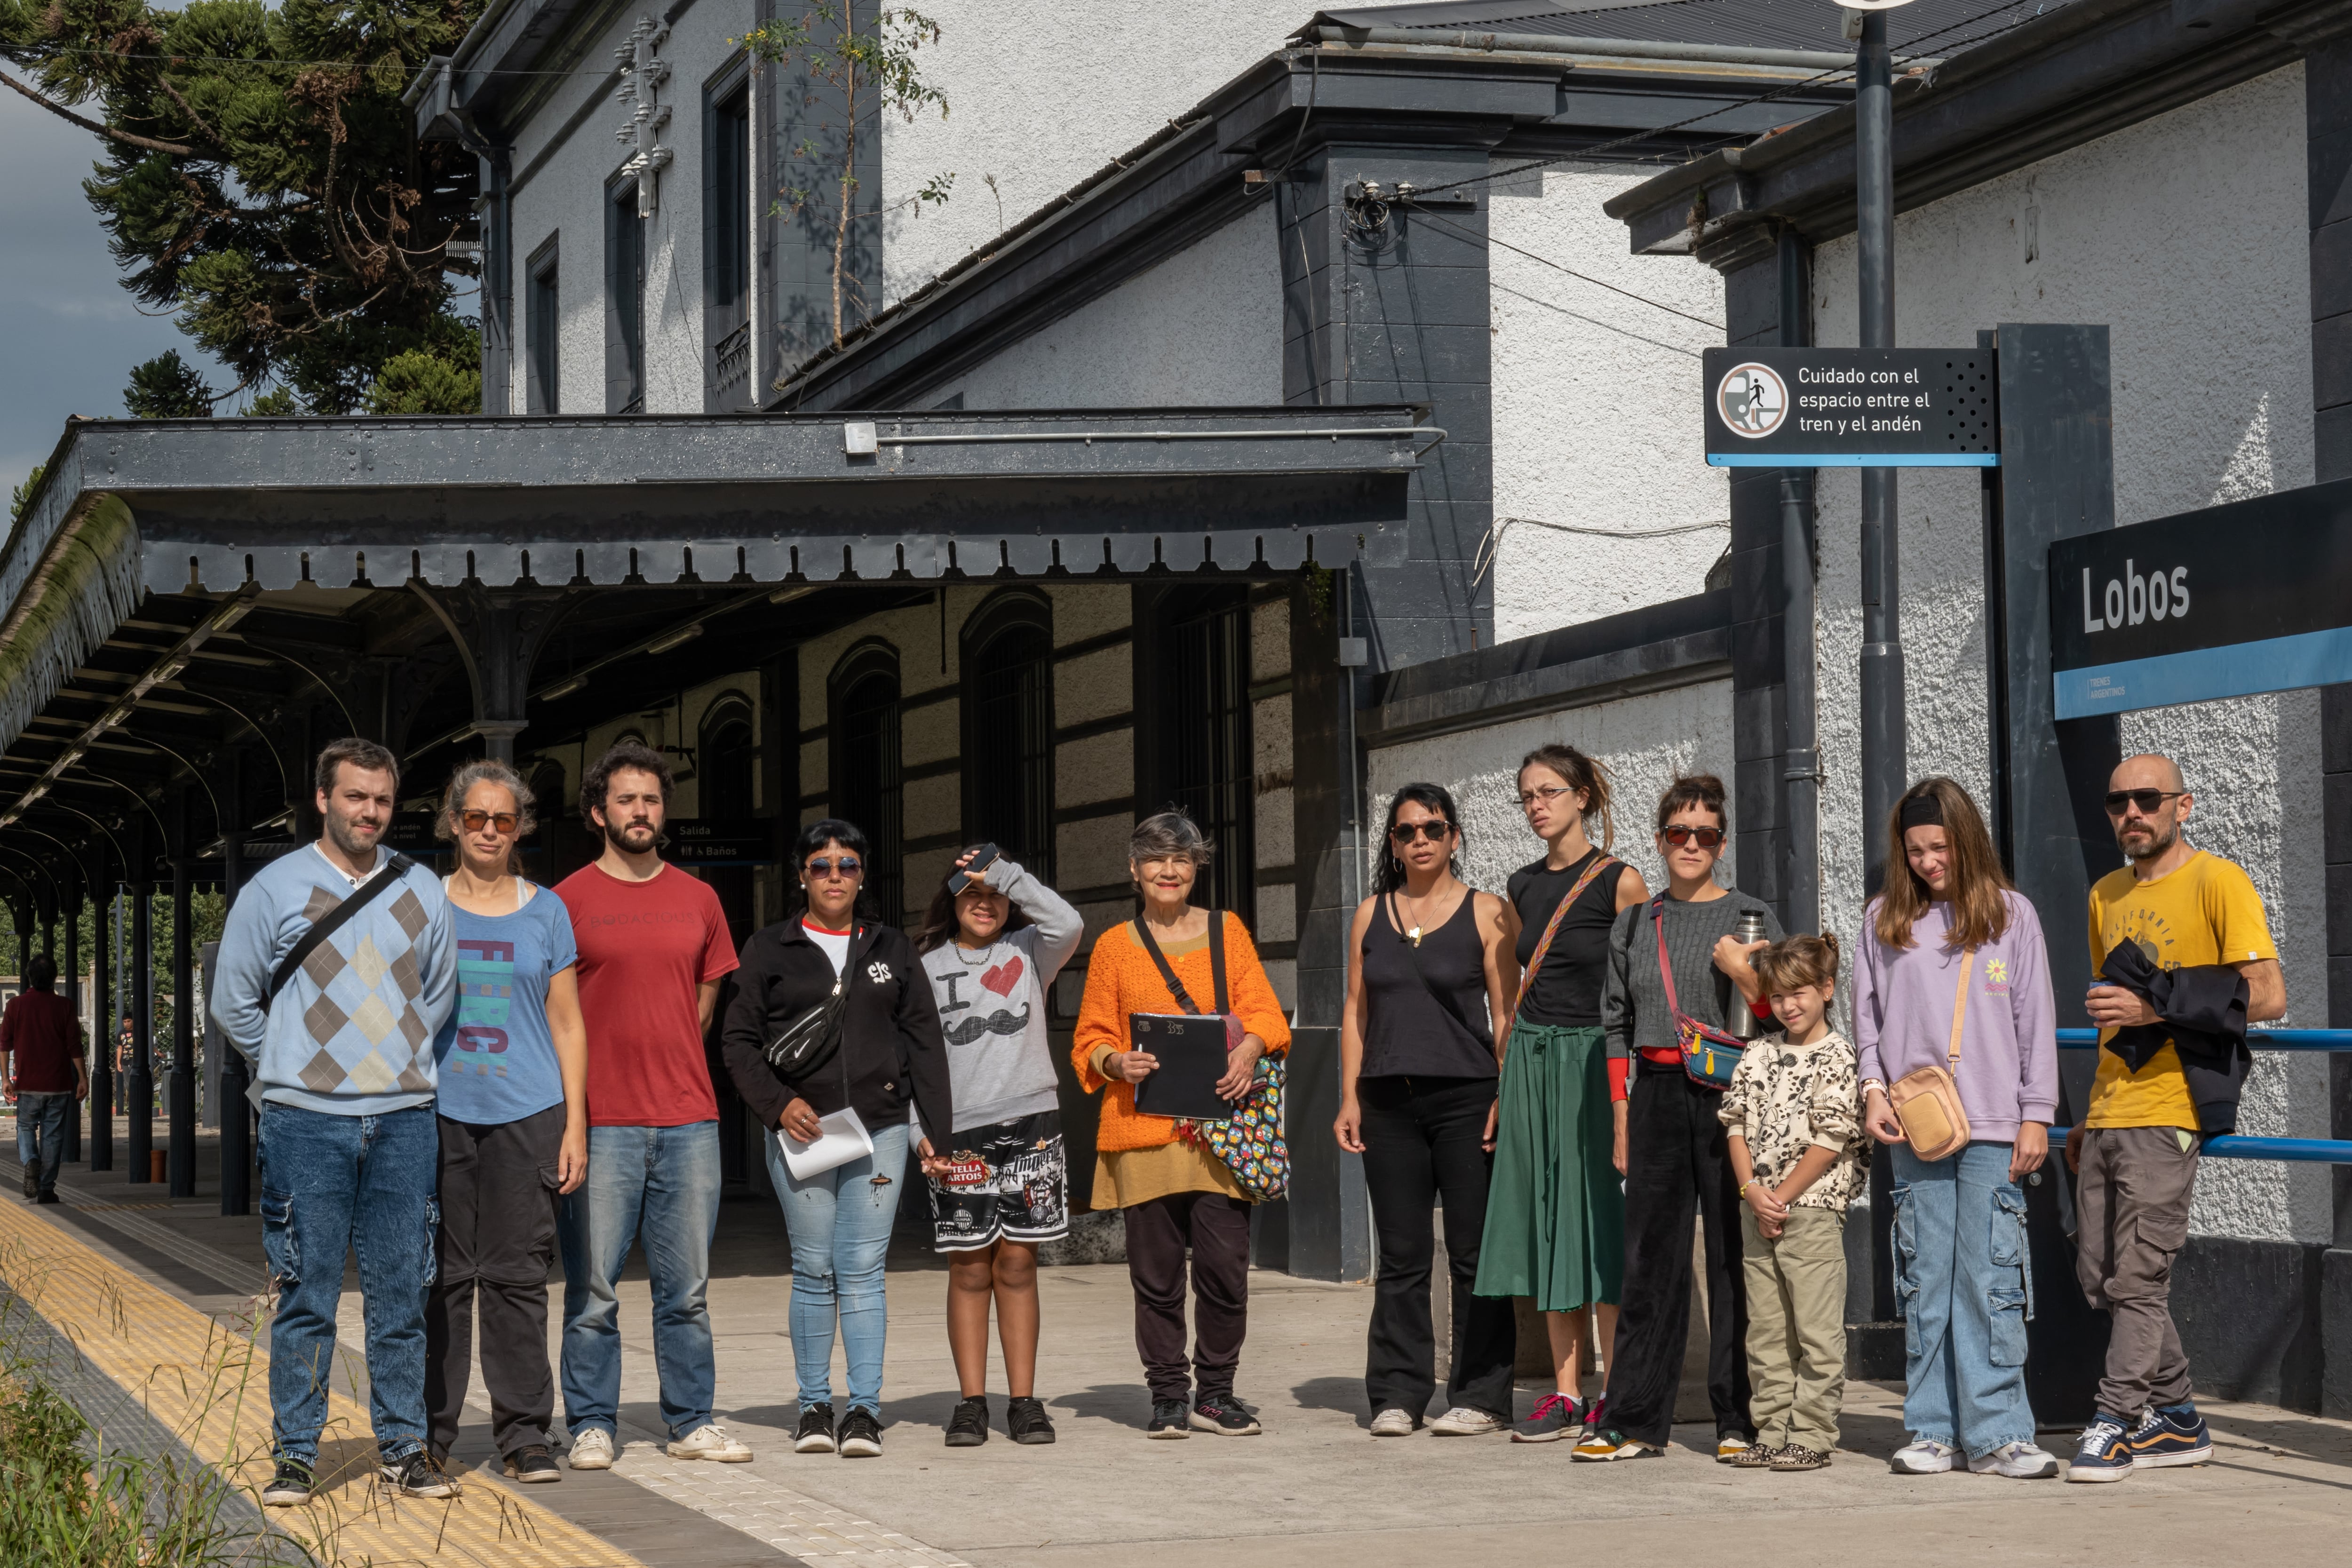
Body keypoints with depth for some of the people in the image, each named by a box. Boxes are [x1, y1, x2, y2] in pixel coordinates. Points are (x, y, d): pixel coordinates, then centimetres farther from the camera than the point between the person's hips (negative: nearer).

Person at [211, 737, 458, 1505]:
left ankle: (403, 1447, 13)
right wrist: (295, 1070, 9)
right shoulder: (275, 889, 1)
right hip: (307, 1124, -2)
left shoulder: (422, 892, 9)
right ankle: (296, 1455, 5)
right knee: (307, 1297, -1)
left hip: (404, 1122, 2)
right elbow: (234, 1002, 8)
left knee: (401, 1295, 5)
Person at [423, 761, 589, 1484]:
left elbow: (567, 1026, 10)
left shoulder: (545, 911, 10)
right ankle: (429, 1431, 10)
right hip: (438, 1109, 0)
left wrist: (575, 1126, 3)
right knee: (440, 1276, 0)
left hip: (526, 1112, 0)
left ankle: (524, 1434, 4)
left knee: (517, 1276, -1)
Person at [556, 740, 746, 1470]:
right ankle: (592, 1425, 6)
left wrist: (672, 1074, 13)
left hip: (689, 1119, 3)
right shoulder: (570, 900, 0)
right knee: (592, 1290, -1)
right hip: (601, 1123, -3)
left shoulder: (697, 899, 11)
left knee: (687, 1288, 7)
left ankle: (691, 1423, 13)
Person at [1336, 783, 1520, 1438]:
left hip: (1465, 1096, -3)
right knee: (1401, 1257, 4)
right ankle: (1398, 1395, 9)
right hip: (1390, 1102, 3)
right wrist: (1350, 1100, 6)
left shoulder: (1486, 913, 2)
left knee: (1474, 1253, -2)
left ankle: (1479, 1396, 3)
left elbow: (1506, 1013, -1)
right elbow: (1356, 1010, 14)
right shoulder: (1371, 915, 13)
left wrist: (1506, 1100, -10)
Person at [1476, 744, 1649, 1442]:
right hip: (1531, 1059, 6)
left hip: (1593, 1061, -6)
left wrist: (1631, 1094, -13)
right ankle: (1566, 1396, 11)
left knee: (1600, 1225, -6)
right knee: (1545, 1225, 6)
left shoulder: (1619, 882, -6)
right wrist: (1503, 1088, 15)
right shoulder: (1525, 887, 12)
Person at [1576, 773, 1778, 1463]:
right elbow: (1617, 1024, 16)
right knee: (1649, 1257, 3)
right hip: (1656, 1099, 3)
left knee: (1735, 1255, -2)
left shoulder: (1751, 918, 4)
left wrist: (1741, 973, -14)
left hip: (1729, 1096, -3)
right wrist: (1618, 1111, 8)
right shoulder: (1634, 926, 14)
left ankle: (1739, 1419, 5)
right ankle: (1636, 1419, 7)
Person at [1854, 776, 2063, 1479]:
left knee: (1990, 1279, -6)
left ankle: (1996, 1433, -3)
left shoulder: (2011, 914, 6)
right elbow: (1867, 1017, 15)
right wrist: (1874, 1090, 0)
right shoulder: (1883, 921, 11)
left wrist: (2036, 1115, 1)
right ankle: (1932, 1430, 9)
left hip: (1993, 1130, -2)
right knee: (1925, 1282, 3)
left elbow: (2036, 1021, 5)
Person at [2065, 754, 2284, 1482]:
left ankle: (2117, 1423, -3)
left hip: (2166, 1113, -8)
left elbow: (2267, 996, -13)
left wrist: (2155, 1006, -19)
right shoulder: (2106, 896, 17)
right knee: (2099, 1275, 8)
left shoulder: (2217, 882, -5)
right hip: (2108, 1114, 8)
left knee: (2138, 1275, -9)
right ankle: (2177, 1420, 19)